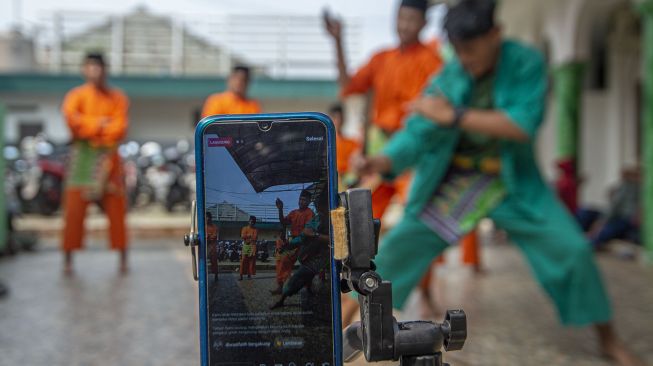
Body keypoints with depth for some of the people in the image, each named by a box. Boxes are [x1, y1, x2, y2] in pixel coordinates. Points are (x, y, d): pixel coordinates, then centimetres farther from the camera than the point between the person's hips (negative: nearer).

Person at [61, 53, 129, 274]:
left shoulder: (117, 98, 7)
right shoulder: (76, 95, 3)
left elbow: (119, 128, -4)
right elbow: (71, 118, -15)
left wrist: (88, 127, -10)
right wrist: (99, 124, -13)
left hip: (108, 156, 1)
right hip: (83, 156, -1)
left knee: (116, 208, 2)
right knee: (74, 208, -4)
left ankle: (123, 258, 11)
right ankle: (68, 260, 4)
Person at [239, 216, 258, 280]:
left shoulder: (256, 230, 6)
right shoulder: (245, 228, 8)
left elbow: (255, 238, -6)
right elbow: (242, 236, -5)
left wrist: (247, 237, -11)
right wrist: (250, 236, -10)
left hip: (253, 246, 1)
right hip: (245, 246, 0)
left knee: (251, 261, -1)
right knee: (243, 260, -6)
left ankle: (249, 274, 7)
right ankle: (241, 275, -7)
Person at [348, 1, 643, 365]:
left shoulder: (527, 63, -18)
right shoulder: (447, 80, -14)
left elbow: (523, 125, -31)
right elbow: (417, 133, -18)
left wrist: (454, 116, -35)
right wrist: (382, 161, -39)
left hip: (513, 183, -1)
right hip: (453, 181, 2)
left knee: (572, 248, -9)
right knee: (400, 243, 0)